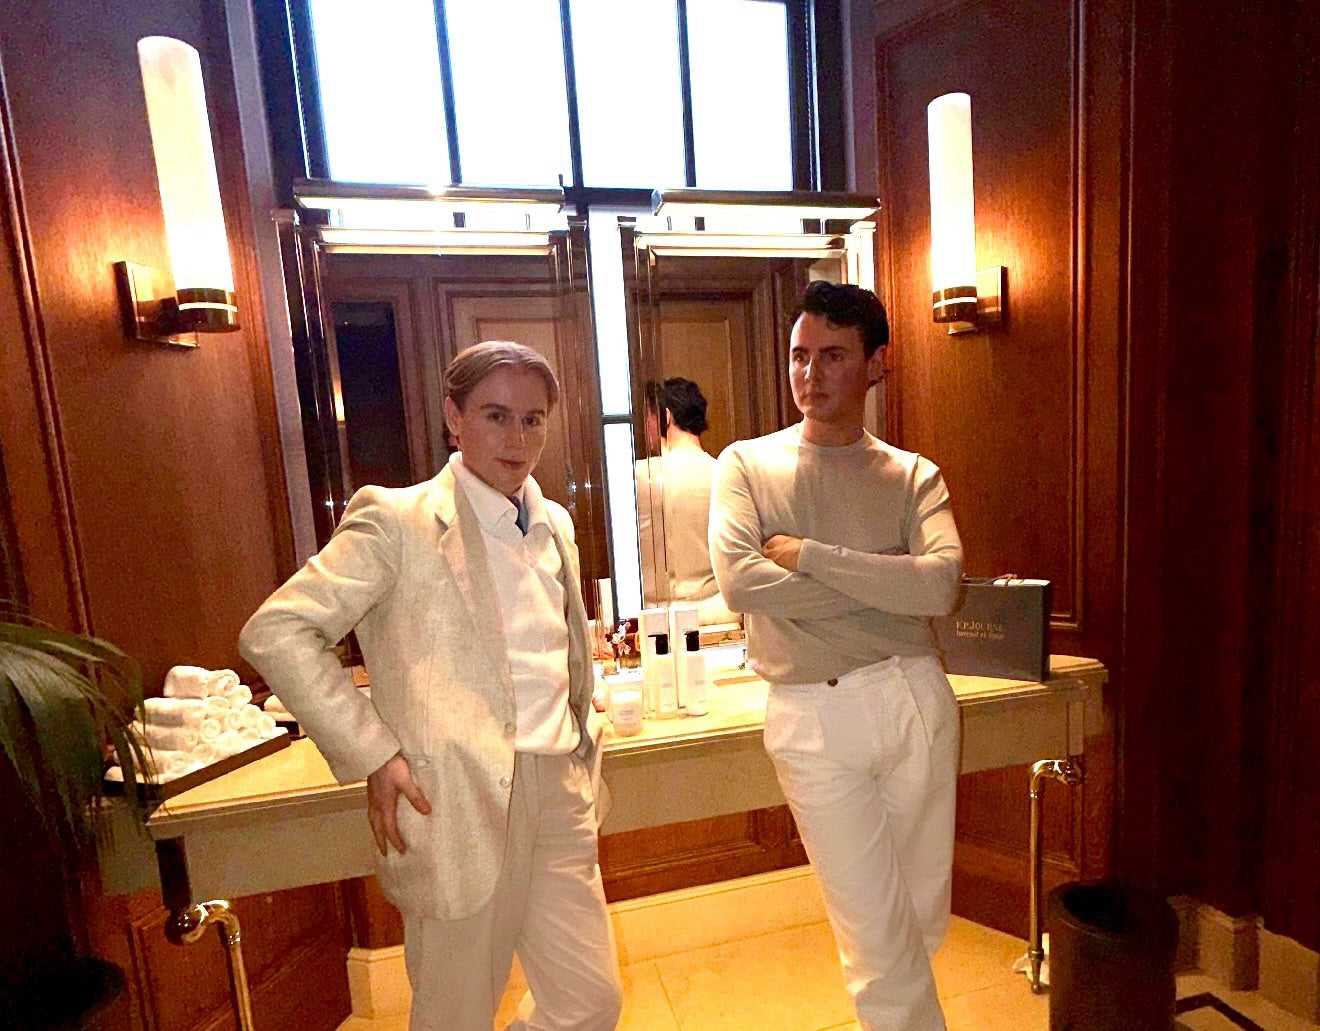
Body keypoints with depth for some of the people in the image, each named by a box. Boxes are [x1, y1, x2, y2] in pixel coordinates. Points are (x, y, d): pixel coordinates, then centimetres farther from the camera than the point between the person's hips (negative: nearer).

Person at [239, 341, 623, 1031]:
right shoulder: (399, 520, -9)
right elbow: (274, 632, -14)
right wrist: (371, 755, -15)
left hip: (558, 794, 6)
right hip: (458, 805, -6)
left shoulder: (555, 524, 10)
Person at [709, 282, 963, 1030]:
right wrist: (886, 583, -12)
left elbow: (942, 583, -13)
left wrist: (809, 555, -16)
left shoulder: (913, 476, 5)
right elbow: (740, 582, -16)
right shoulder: (748, 465, 0)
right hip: (815, 717, -3)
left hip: (916, 698, 3)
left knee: (925, 918, 20)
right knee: (877, 929, 6)